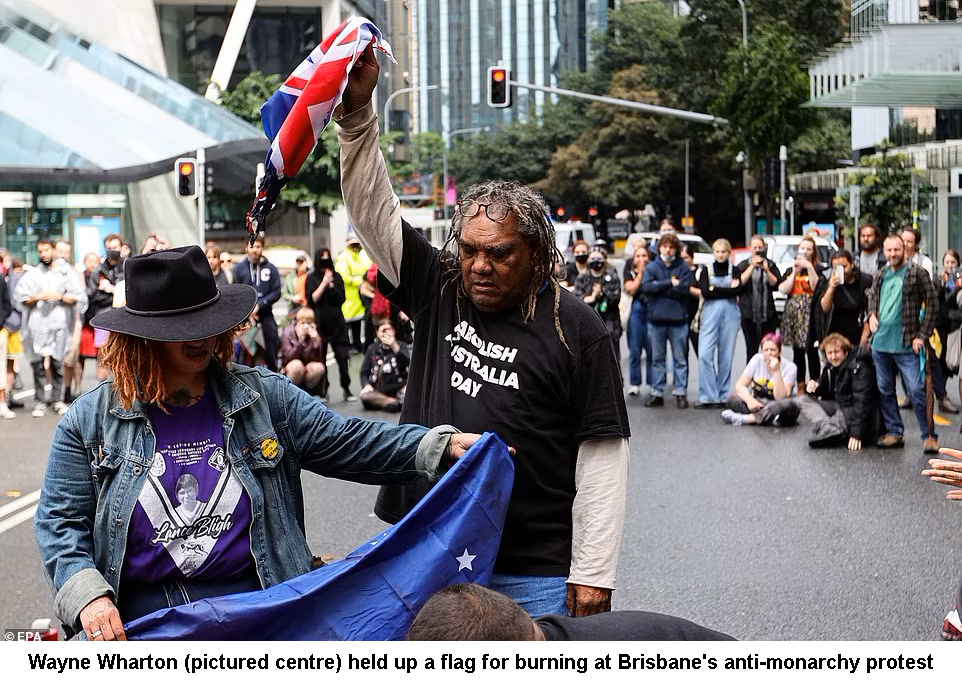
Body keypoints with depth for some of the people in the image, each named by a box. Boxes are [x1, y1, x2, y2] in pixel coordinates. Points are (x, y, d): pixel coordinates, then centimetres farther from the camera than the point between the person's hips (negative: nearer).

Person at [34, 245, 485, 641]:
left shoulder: (265, 398, 3)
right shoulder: (90, 420, 0)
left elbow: (346, 443, 0)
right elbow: (60, 524, -1)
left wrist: (443, 447, -13)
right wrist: (89, 596, -19)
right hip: (136, 632, -1)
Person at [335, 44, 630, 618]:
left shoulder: (577, 329, -5)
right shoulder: (439, 292, 7)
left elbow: (602, 458, -7)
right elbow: (374, 209, 7)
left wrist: (593, 575, -10)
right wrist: (357, 113, -5)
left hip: (534, 573, -4)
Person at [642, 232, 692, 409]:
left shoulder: (683, 267, 2)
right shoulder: (651, 267, 7)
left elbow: (683, 288, -12)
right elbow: (646, 286, -10)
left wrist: (659, 287, -9)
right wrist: (669, 283, -13)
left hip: (678, 320, -2)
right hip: (656, 319, 2)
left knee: (680, 359, 2)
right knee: (657, 359, 8)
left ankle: (681, 392, 7)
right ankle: (657, 393, 14)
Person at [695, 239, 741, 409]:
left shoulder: (735, 271, 10)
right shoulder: (706, 270, 9)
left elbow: (738, 290, -7)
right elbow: (705, 292, -6)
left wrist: (715, 289, -7)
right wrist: (728, 289, -6)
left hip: (730, 314, 1)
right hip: (710, 313, -1)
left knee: (726, 356, 0)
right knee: (704, 354, -13)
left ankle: (722, 396, 7)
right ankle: (707, 396, -11)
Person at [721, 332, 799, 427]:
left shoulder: (789, 367, -13)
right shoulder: (757, 360, -5)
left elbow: (780, 397, -22)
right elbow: (739, 385, -8)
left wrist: (777, 371, -29)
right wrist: (750, 400, -28)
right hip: (758, 405, 2)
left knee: (788, 404, -37)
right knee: (733, 399, -22)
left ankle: (743, 419, -32)